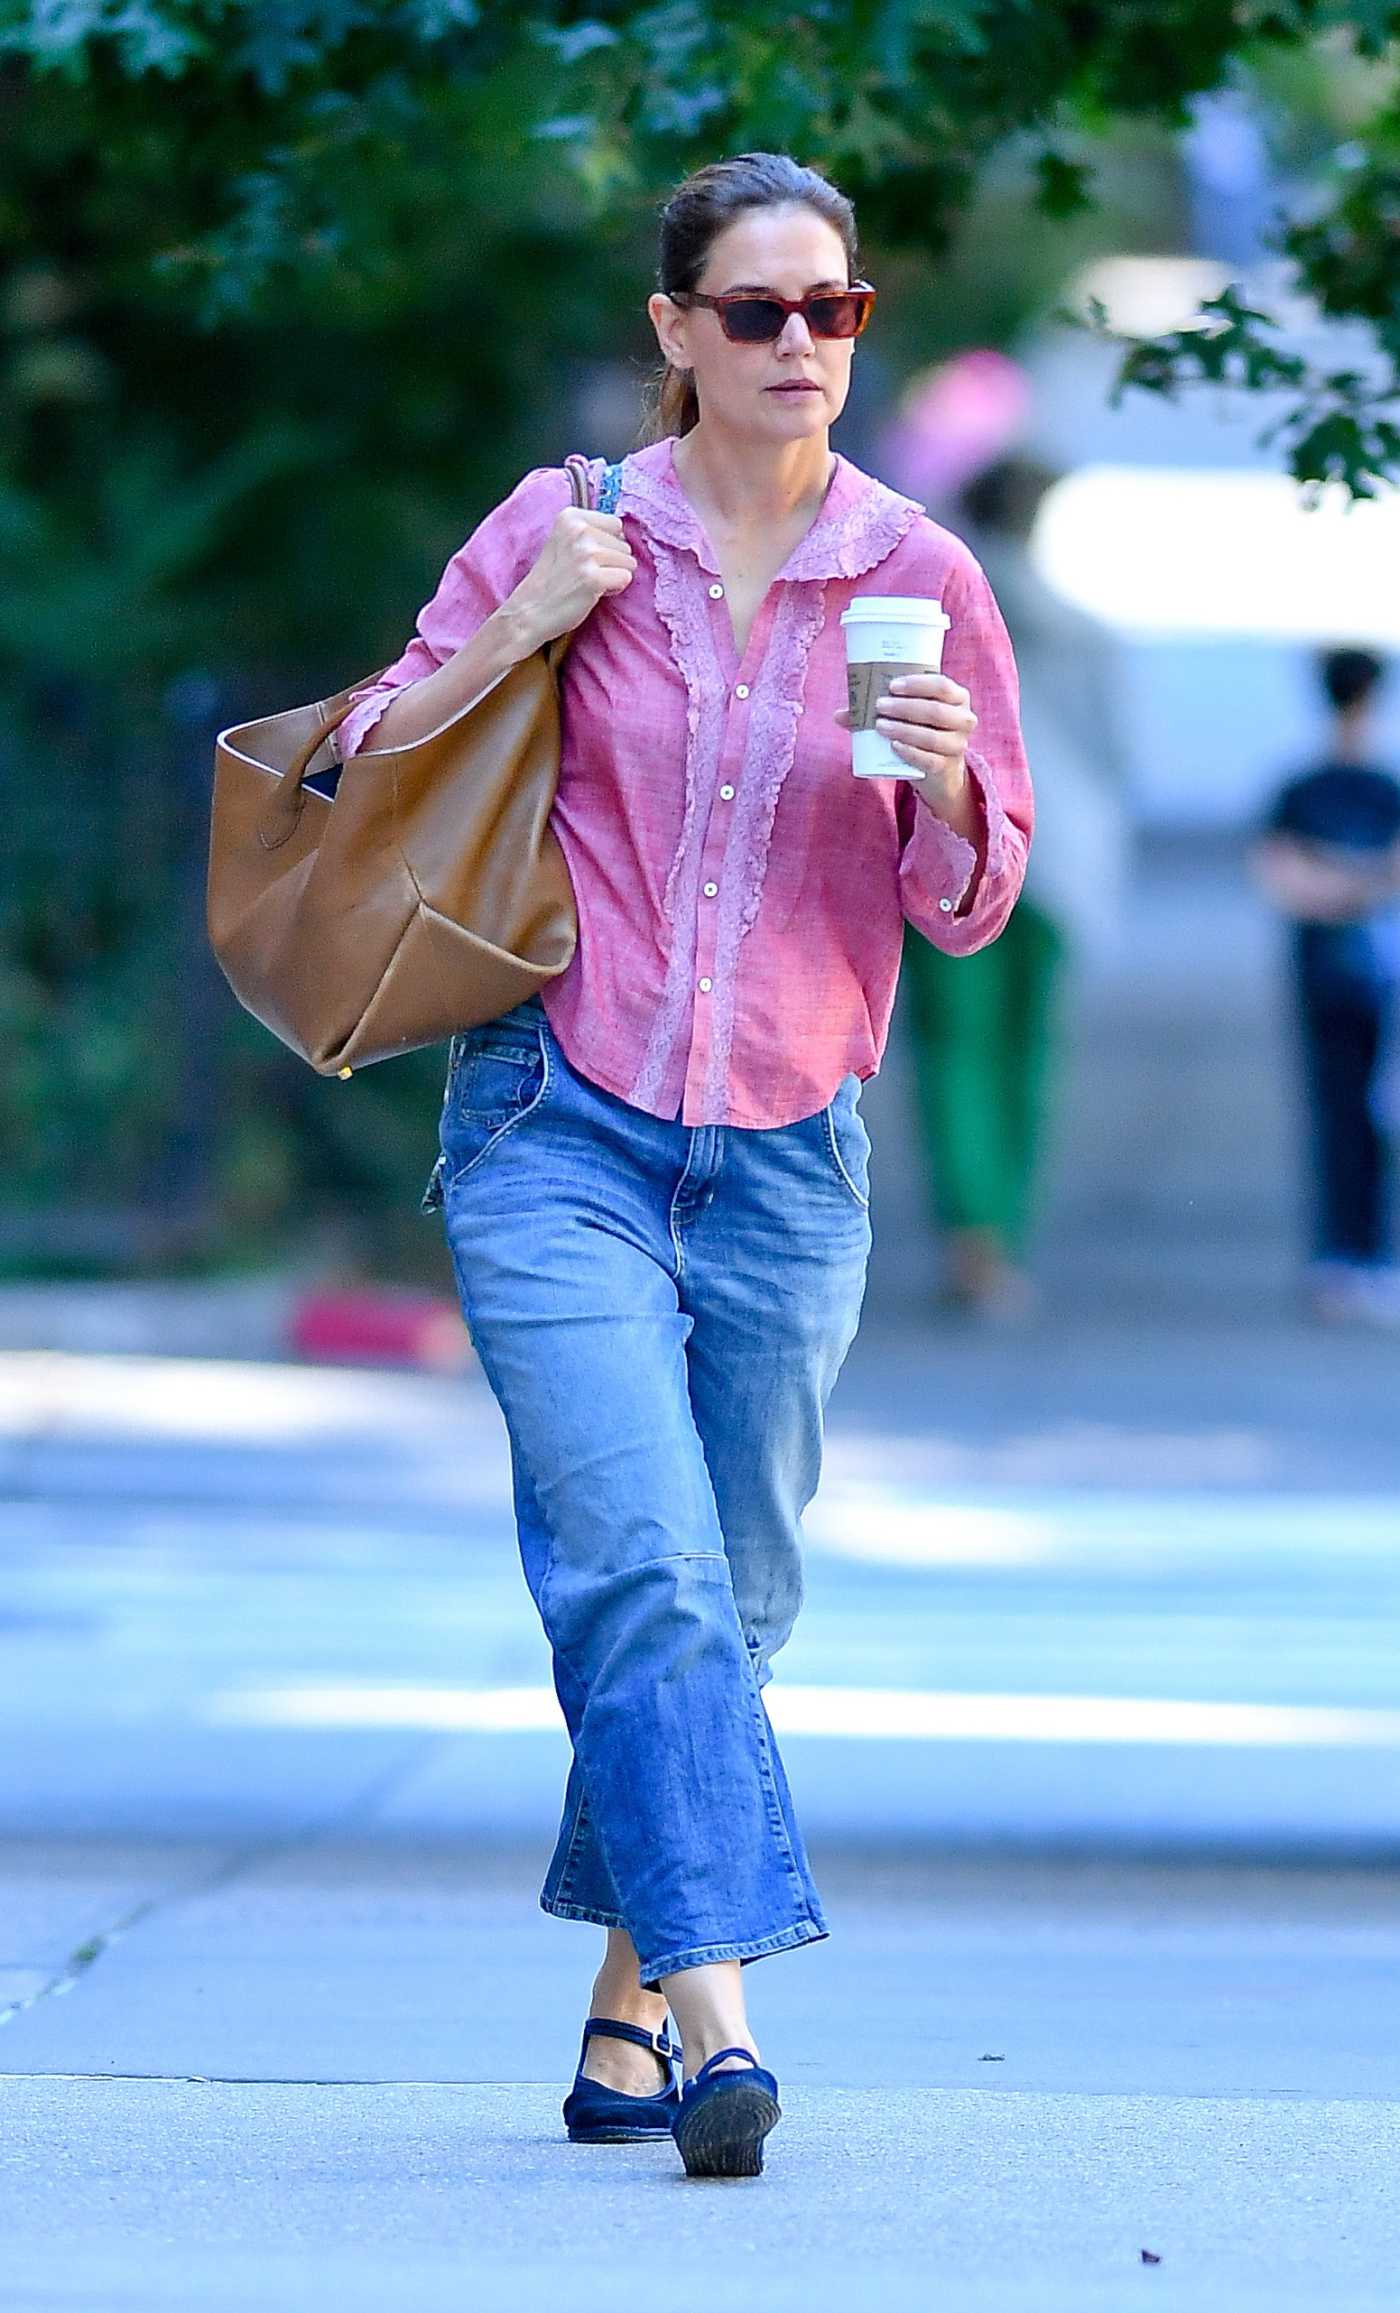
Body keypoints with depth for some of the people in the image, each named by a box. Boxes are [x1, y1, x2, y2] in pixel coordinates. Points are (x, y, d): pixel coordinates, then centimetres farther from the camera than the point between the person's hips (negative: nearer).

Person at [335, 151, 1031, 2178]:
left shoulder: (920, 576, 3)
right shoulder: (564, 529, 0)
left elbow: (973, 901, 6)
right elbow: (369, 771, 5)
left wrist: (947, 786, -16)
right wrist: (520, 630, -10)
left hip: (786, 1163, 2)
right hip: (561, 1128, -2)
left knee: (732, 1601, 8)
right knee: (645, 1567, -18)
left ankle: (625, 2009, 23)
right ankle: (716, 2014, -26)